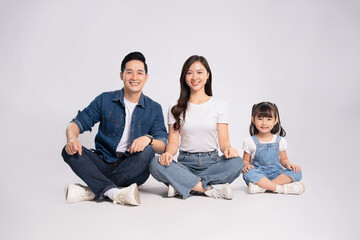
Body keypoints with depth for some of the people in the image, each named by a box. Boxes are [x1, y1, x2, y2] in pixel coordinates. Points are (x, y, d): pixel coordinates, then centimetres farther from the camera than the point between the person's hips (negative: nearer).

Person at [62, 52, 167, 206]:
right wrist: (72, 138, -22)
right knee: (69, 151, -23)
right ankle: (114, 192, -43)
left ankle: (93, 191, -31)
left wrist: (148, 139, -27)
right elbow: (77, 123, 2)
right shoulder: (105, 100, 4)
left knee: (147, 151, -32)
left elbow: (162, 145, -3)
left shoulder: (154, 109, 4)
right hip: (103, 164, 1)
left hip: (132, 170, -1)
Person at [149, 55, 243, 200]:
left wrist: (228, 149, -22)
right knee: (155, 164, -30)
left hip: (211, 162, 0)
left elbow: (223, 140, 3)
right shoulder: (176, 108, 9)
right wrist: (168, 153, -20)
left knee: (236, 163, -32)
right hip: (185, 162, 0)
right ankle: (211, 189, -29)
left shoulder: (219, 105, 8)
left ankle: (182, 185, -25)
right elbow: (173, 142, 4)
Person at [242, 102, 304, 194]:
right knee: (248, 173, -35)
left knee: (297, 172, -23)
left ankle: (261, 186, -32)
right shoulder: (250, 142, 2)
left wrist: (288, 164, -8)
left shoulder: (280, 141, 8)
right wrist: (246, 165, -17)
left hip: (275, 173, 3)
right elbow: (245, 160, 7)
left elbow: (283, 159, 15)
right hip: (259, 174, -2)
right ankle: (281, 188, -34)